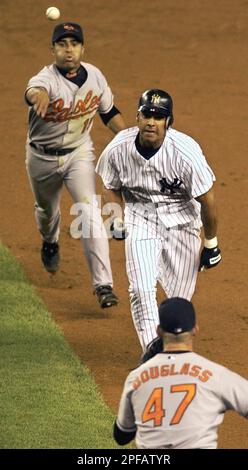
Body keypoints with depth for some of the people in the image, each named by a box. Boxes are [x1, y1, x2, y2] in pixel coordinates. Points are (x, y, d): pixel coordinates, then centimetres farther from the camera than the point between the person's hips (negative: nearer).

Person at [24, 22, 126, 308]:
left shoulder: (95, 77, -12)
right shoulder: (47, 78, -27)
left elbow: (109, 112, 6)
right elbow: (33, 91, -54)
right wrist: (39, 95, -79)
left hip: (79, 154, 1)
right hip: (42, 157, -1)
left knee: (90, 213, -17)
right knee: (47, 209, 23)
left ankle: (103, 284, -17)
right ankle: (50, 242, 60)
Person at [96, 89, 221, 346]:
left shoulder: (186, 151, -25)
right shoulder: (118, 148, -16)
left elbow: (206, 199, -14)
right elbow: (112, 187, 6)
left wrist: (211, 244, -7)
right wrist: (115, 220, -9)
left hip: (181, 221, -1)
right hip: (140, 218, 1)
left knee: (179, 297, 6)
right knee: (141, 290, -16)